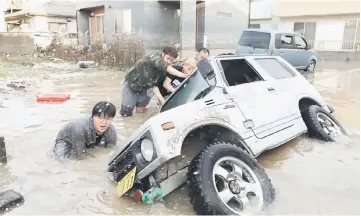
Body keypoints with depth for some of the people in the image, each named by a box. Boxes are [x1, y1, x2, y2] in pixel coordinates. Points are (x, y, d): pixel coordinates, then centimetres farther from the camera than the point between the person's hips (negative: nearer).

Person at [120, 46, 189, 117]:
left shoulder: (162, 71, -2)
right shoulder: (154, 57, -23)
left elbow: (154, 85, -5)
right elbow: (168, 69, -39)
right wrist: (184, 75, -43)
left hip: (142, 88, 7)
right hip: (130, 84, -7)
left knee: (140, 111, 2)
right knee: (126, 113, -6)